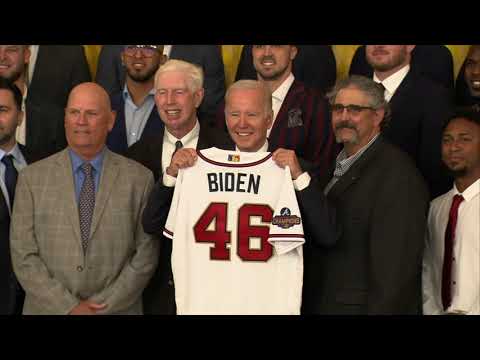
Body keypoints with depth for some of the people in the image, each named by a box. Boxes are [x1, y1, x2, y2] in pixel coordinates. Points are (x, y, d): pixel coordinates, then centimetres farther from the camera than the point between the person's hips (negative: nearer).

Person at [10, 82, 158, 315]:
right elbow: (24, 257, -6)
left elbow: (145, 256, -5)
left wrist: (104, 305, -12)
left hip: (116, 309, 0)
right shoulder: (32, 178, -2)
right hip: (50, 309, 0)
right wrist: (69, 307, -13)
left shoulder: (140, 178, -4)